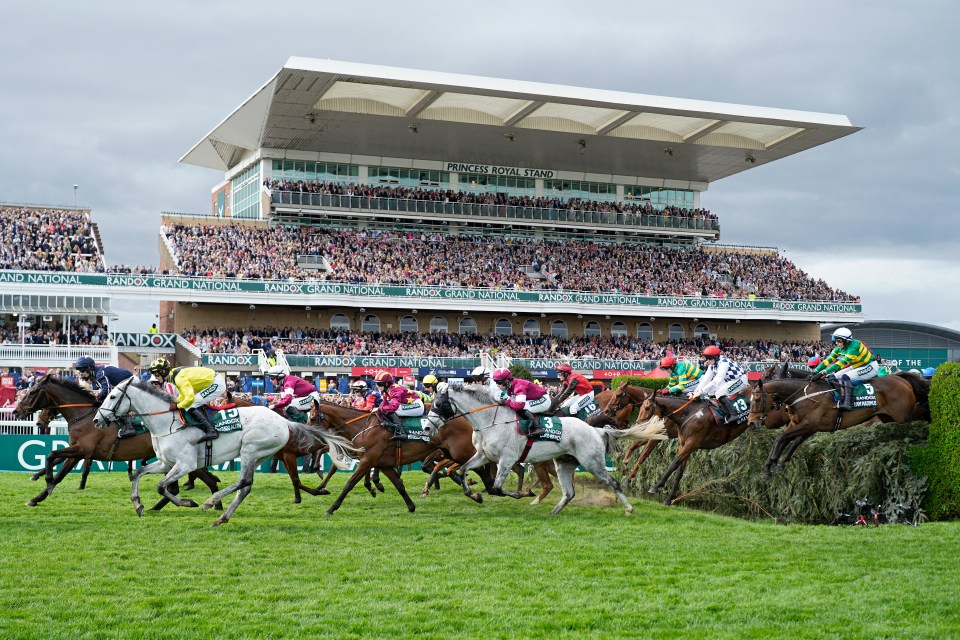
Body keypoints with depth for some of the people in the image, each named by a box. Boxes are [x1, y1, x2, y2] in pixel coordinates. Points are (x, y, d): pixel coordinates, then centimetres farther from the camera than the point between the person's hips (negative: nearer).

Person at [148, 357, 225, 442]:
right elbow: (184, 395, 20)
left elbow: (189, 398, -29)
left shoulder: (179, 378, -22)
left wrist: (177, 406, -14)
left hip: (217, 384, -10)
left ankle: (211, 431, -19)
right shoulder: (175, 374, 9)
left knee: (190, 406, -13)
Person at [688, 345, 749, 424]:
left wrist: (701, 391, -42)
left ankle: (732, 415, -22)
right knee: (710, 392, 6)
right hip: (729, 381, 10)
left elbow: (716, 381, -38)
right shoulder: (712, 365, -1)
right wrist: (695, 391, -12)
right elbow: (706, 379, -1)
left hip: (740, 379, -10)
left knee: (719, 393, -28)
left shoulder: (723, 362, -29)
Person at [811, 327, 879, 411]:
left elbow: (842, 362, -37)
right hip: (857, 367, 9)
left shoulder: (854, 346, -30)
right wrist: (816, 371, -17)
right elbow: (829, 360, -5)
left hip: (870, 366, -9)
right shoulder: (840, 348, -4)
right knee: (834, 377, -1)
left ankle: (848, 403, -38)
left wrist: (823, 372, -42)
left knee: (845, 377, -30)